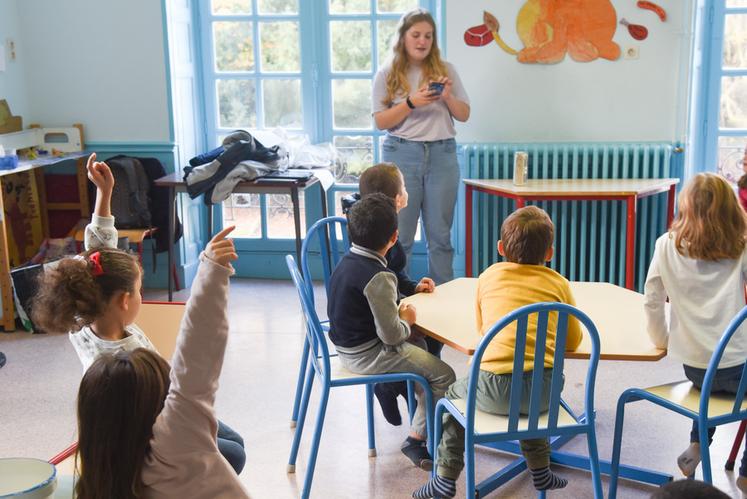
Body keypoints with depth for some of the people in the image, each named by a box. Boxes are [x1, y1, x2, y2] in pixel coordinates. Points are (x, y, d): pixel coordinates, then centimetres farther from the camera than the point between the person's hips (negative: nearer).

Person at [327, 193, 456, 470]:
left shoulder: (347, 261, 2)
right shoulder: (378, 277, -27)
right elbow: (390, 335, -25)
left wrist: (398, 314, 5)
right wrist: (406, 321, -5)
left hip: (347, 346, 10)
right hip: (367, 356, -10)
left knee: (419, 345, 29)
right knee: (443, 375, -5)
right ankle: (416, 439, 2)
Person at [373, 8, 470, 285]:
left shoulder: (445, 70, 9)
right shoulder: (387, 75, 3)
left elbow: (464, 115, 10)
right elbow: (380, 122, -2)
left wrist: (448, 98, -10)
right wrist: (411, 102, -16)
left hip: (442, 155, 2)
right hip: (402, 155, -2)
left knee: (440, 234, 6)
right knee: (399, 234, 1)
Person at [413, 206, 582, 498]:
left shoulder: (489, 276, 11)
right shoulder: (558, 283, 10)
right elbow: (573, 341, 15)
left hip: (496, 388, -2)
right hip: (544, 390, 2)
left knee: (454, 395, 28)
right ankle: (540, 471, 46)